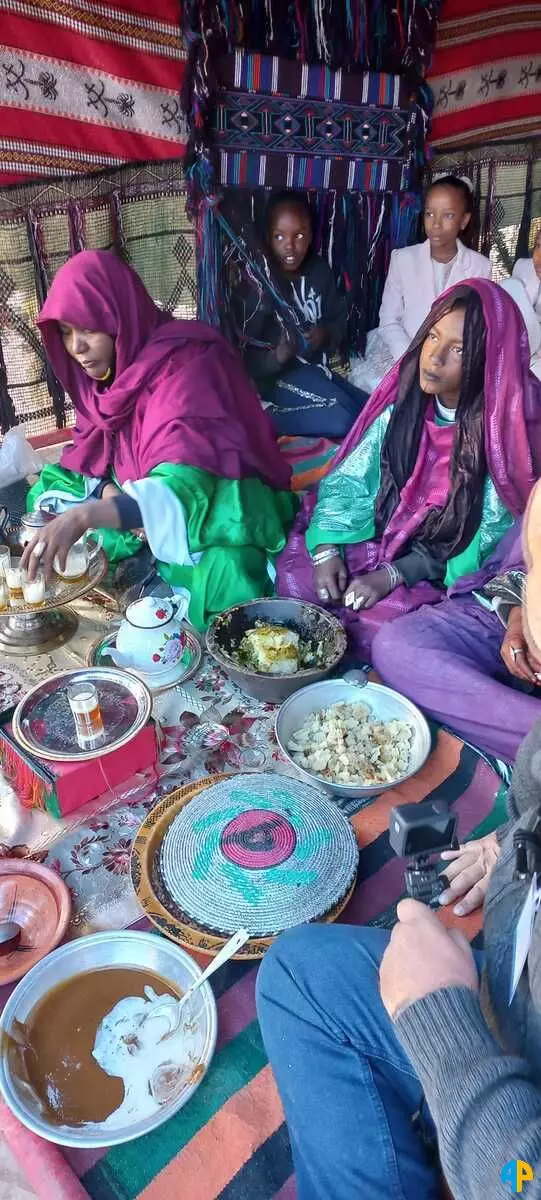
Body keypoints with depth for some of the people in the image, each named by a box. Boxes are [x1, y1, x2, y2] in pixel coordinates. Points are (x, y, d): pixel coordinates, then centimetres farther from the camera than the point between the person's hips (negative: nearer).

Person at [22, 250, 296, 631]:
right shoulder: (104, 373, 1)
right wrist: (109, 493, -16)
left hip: (215, 508, -7)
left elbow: (184, 487, -36)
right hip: (140, 505, 8)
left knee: (220, 582, -36)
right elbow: (87, 456, 9)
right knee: (45, 498, -5)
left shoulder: (185, 365, -23)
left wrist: (82, 516, -48)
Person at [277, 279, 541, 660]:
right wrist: (327, 547, -18)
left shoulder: (504, 429, -18)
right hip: (382, 539, 5)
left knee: (381, 619, -27)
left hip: (449, 575, -4)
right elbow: (351, 478, -2)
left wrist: (395, 574, -24)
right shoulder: (405, 399, -6)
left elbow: (490, 537, -17)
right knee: (294, 572, -13)